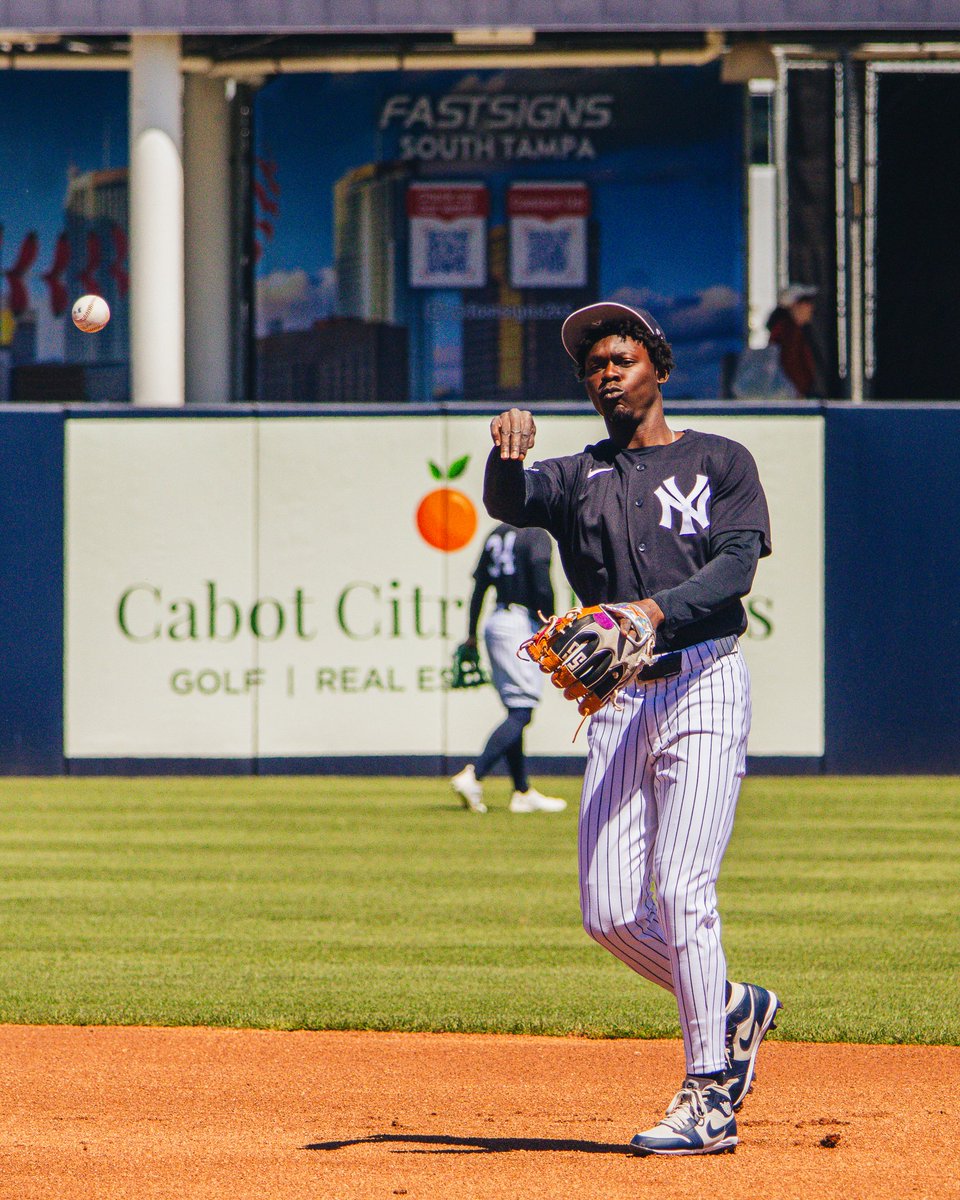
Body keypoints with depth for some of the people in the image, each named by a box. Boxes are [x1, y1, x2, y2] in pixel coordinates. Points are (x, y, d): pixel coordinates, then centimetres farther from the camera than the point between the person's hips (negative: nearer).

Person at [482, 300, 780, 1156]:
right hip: (617, 700, 5)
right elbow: (510, 502, -6)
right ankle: (731, 1009, 24)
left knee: (682, 888, -15)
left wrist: (653, 611, -24)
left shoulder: (721, 462, 8)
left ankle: (709, 1101, -11)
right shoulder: (578, 478, 16)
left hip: (703, 684, -5)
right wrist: (508, 453, -30)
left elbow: (737, 565, -8)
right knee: (610, 910, -1)